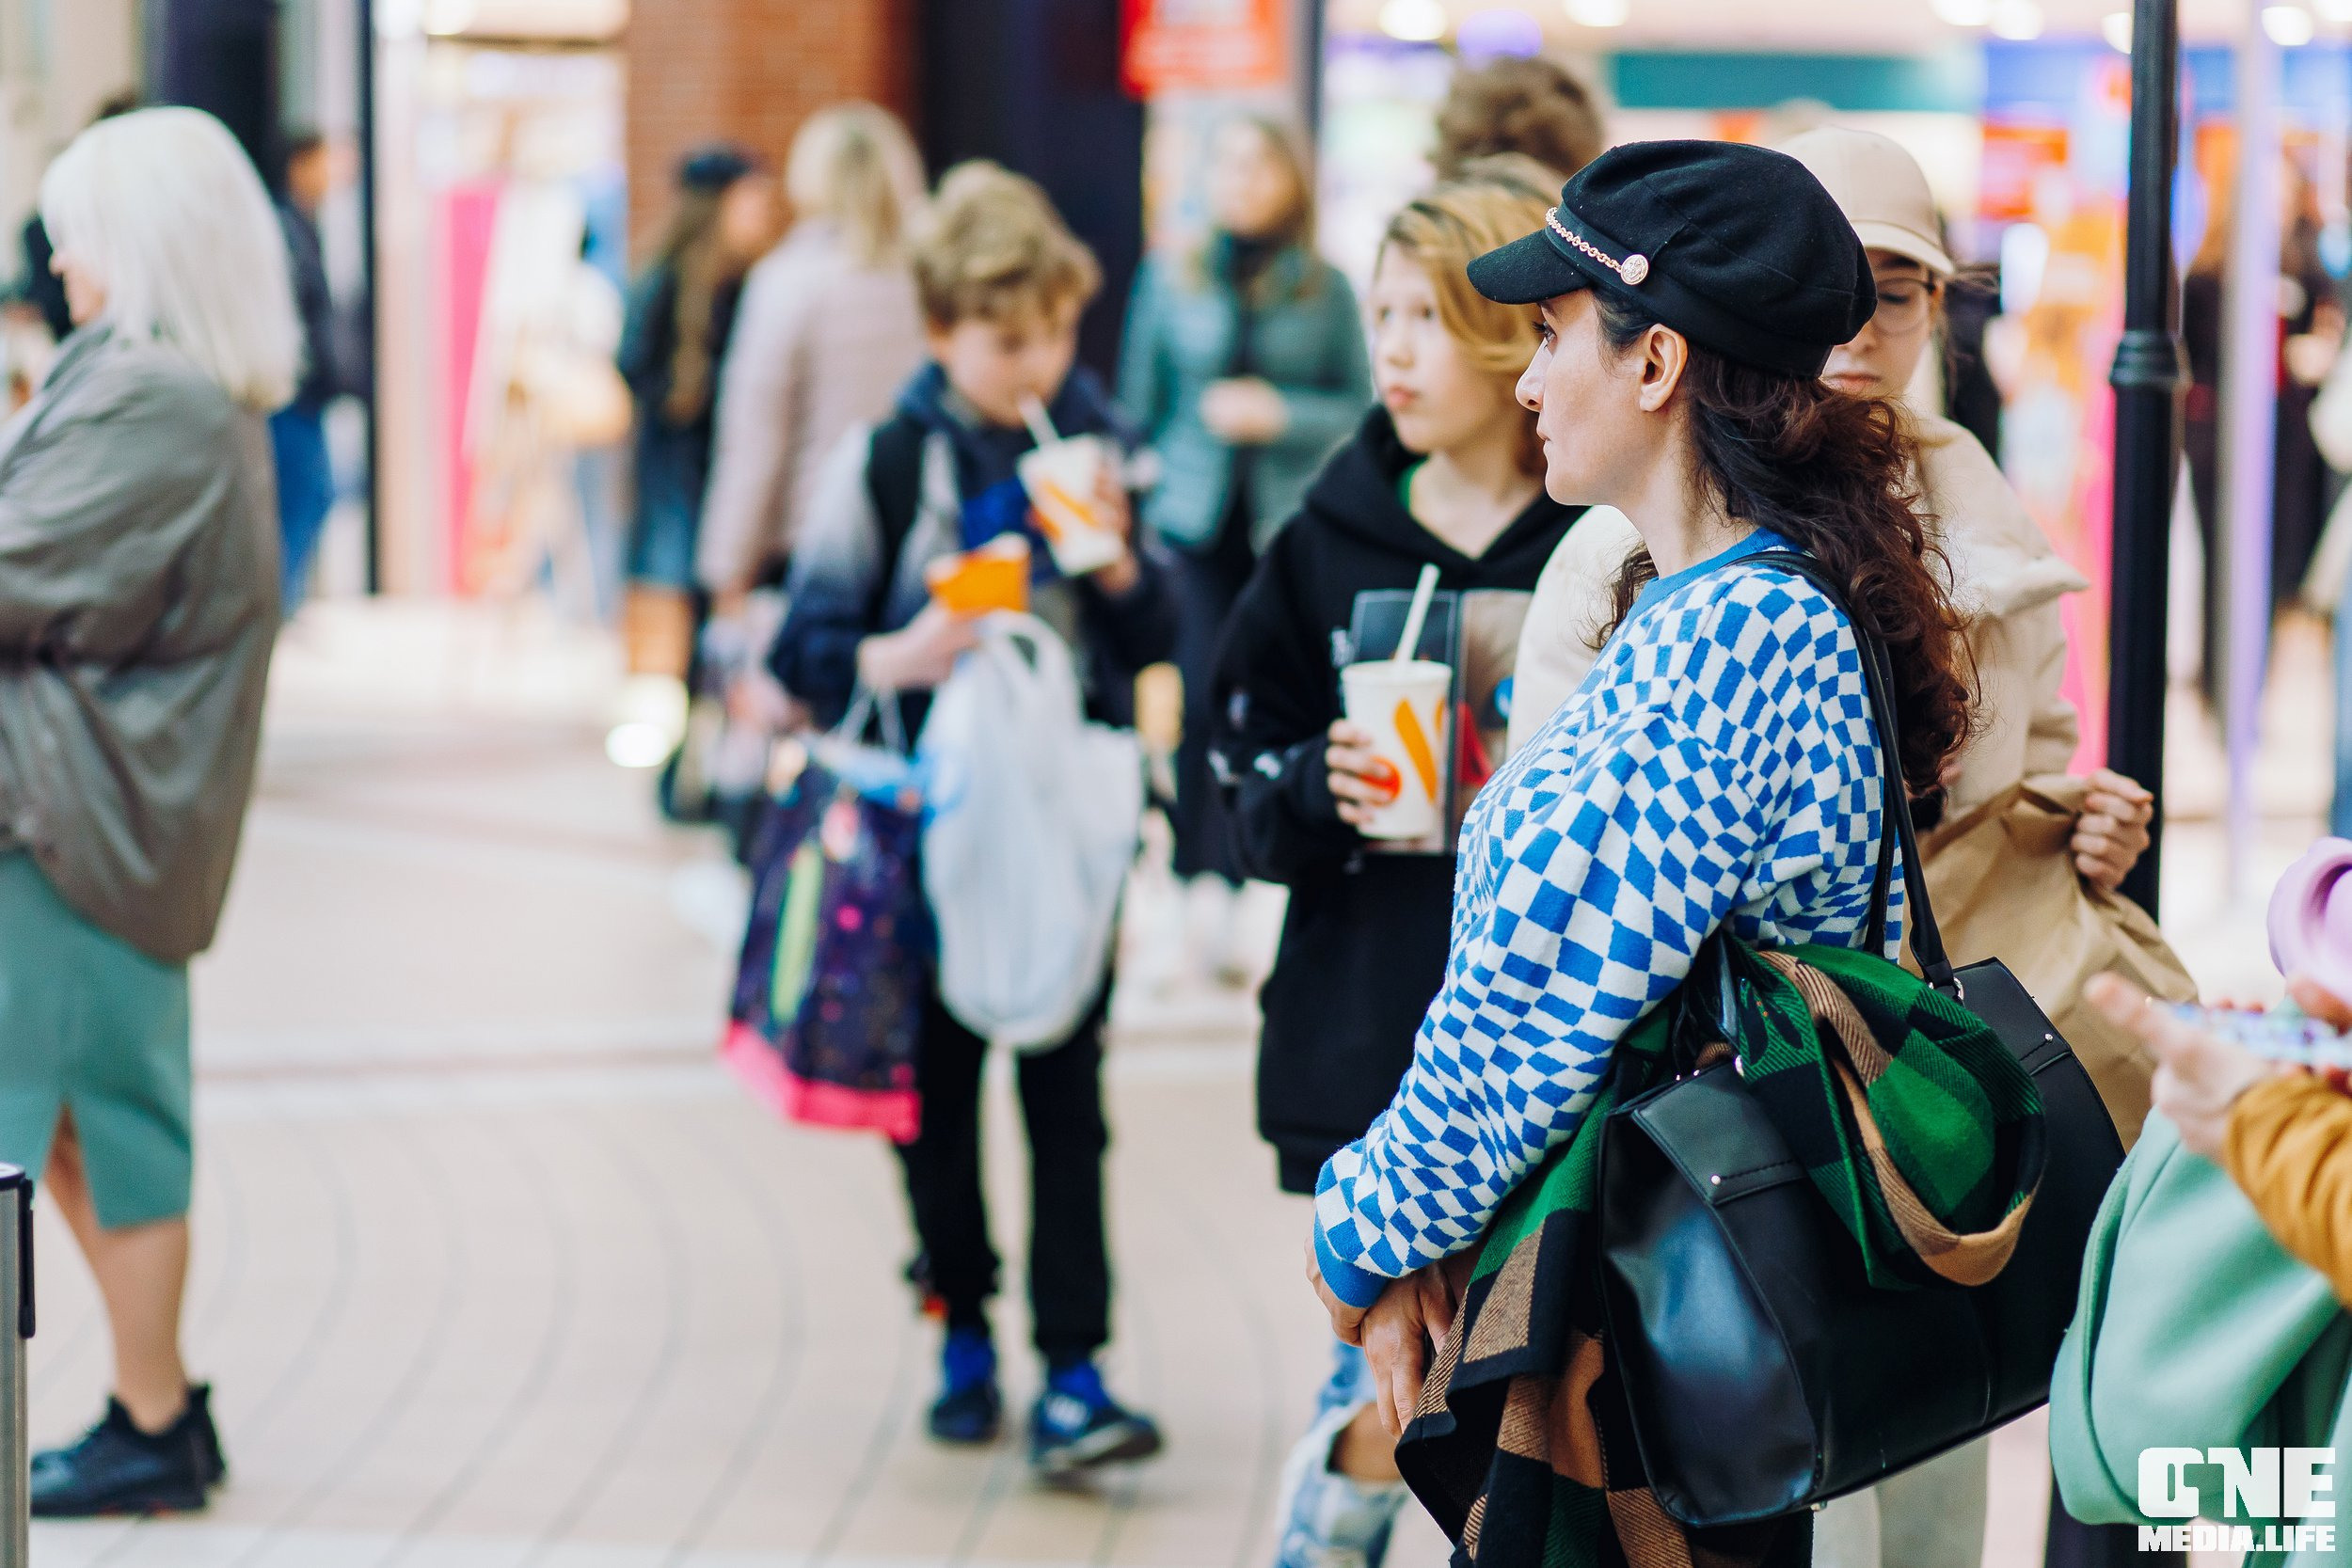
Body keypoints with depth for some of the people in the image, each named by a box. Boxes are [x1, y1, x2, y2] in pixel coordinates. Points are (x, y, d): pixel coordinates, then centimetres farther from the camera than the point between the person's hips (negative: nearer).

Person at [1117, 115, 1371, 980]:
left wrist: (1279, 413, -9)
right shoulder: (1172, 278, 9)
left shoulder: (1324, 288, 4)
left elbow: (1361, 408, 6)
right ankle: (1205, 893, -6)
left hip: (1290, 521, -1)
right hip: (1196, 520, 1)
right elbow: (1140, 403, 14)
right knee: (1201, 699, -11)